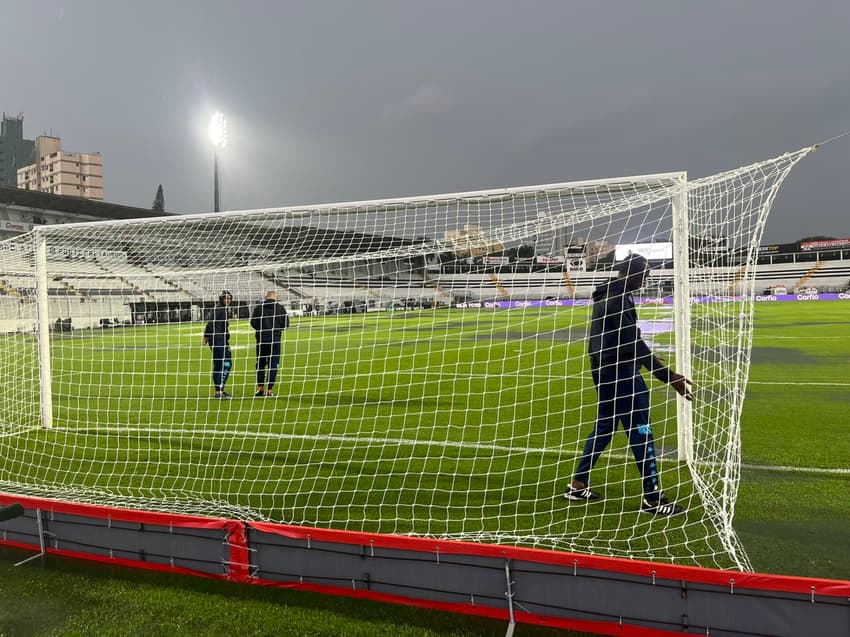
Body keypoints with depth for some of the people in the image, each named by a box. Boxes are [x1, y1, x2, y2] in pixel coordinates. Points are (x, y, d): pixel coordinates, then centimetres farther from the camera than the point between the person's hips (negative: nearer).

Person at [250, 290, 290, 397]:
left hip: (261, 339, 1)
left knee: (260, 364, 14)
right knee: (273, 364, 3)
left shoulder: (259, 307, 0)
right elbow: (286, 323, -2)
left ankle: (260, 388, 15)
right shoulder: (280, 308, -2)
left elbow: (253, 323, -1)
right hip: (275, 339, -1)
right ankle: (270, 390, 2)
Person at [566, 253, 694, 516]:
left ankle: (578, 485, 24)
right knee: (641, 431, -4)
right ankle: (652, 498, 4)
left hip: (606, 370, 10)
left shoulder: (606, 295, 12)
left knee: (604, 427, 17)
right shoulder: (618, 299, -19)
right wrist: (668, 376, -24)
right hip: (619, 372, -10)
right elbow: (634, 344, -24)